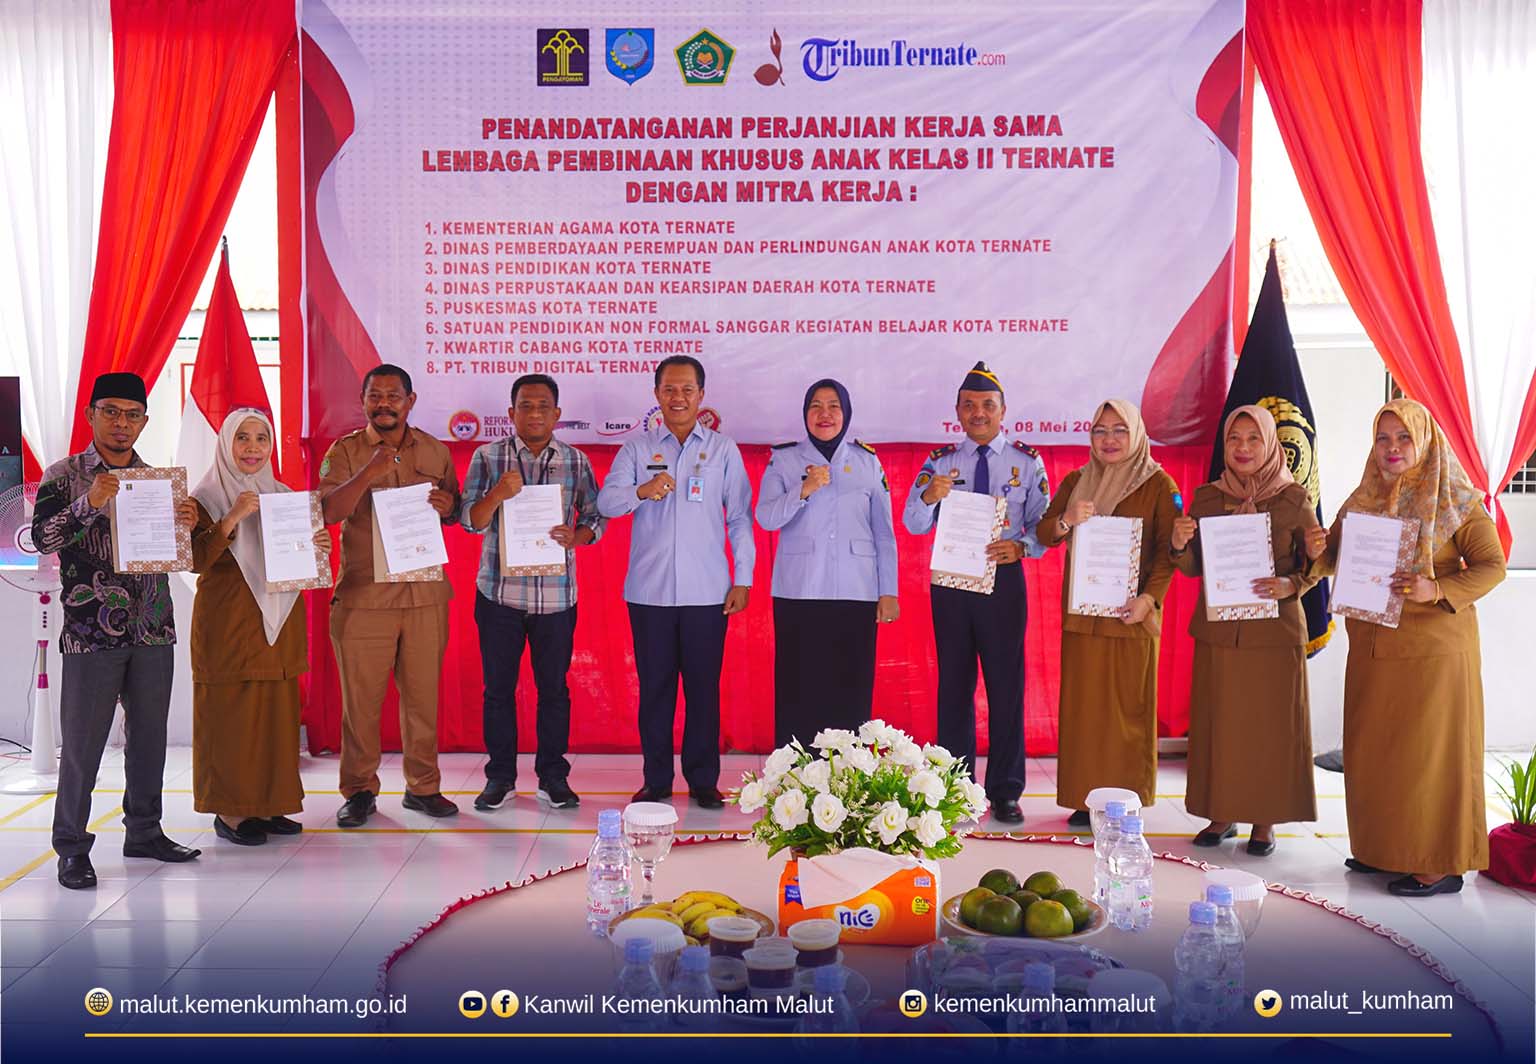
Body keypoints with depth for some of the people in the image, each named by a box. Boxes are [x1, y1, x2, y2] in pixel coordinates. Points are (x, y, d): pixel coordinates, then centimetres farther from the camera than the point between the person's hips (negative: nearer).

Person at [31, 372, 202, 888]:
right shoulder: (64, 475, 1)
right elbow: (42, 537, -10)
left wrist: (186, 525, -5)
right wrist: (90, 502, -23)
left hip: (153, 630, 4)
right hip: (91, 631, -4)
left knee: (149, 735, 10)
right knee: (82, 742, -1)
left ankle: (144, 832, 23)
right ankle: (71, 848, 9)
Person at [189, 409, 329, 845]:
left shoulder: (282, 495, 14)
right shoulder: (207, 498, -4)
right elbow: (196, 560, -15)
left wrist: (315, 545, -2)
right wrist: (231, 519, -26)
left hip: (277, 627, 6)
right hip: (228, 626, -5)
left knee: (276, 717, 6)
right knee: (230, 717, -3)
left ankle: (266, 805, 16)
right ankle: (228, 811, 6)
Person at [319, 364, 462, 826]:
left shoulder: (435, 451, 11)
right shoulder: (345, 451, 2)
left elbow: (456, 512, 20)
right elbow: (327, 511, -12)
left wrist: (447, 506, -5)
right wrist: (370, 471, -24)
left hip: (425, 593, 2)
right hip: (363, 594, -2)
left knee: (423, 695, 7)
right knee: (360, 698, 1)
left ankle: (423, 786, 19)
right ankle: (359, 791, 15)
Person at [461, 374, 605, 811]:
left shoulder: (576, 461, 6)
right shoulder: (488, 457, 3)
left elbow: (597, 515, 9)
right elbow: (471, 520, -1)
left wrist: (576, 536, -12)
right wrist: (498, 493, -20)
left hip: (556, 594, 1)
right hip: (499, 591, 0)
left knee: (554, 688, 6)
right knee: (498, 687, 6)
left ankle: (553, 776, 18)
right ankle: (500, 775, 19)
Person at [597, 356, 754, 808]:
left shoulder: (724, 450, 8)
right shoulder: (636, 450, 8)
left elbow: (740, 517, 8)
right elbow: (606, 502, -4)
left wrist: (743, 579, 1)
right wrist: (641, 491, -25)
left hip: (707, 592, 0)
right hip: (650, 591, 1)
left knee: (704, 686, 4)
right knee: (654, 686, 6)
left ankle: (703, 780, 15)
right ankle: (656, 780, 16)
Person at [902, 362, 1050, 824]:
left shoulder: (1027, 461, 2)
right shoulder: (940, 462, 4)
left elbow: (1044, 525, 0)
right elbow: (913, 524, -4)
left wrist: (1020, 547, -21)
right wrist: (929, 497, -25)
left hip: (1004, 580, -1)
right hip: (950, 581, 1)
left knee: (1006, 683, 2)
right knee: (954, 683, 8)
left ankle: (1005, 791, 15)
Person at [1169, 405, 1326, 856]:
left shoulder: (1293, 498, 0)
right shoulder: (1206, 497, 6)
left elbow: (1314, 568, 2)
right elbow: (1193, 567, 8)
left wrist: (1289, 586, -18)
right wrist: (1179, 545, -13)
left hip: (1275, 629, -2)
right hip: (1217, 630, 2)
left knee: (1271, 724, 2)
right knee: (1218, 721, 6)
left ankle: (1265, 819, 15)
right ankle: (1222, 813, 19)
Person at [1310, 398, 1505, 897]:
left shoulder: (1455, 501, -5)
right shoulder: (1363, 500, 10)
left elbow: (1492, 566, -8)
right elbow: (1334, 561, 14)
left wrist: (1437, 590, -24)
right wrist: (1317, 552, -9)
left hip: (1433, 647, -6)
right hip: (1372, 646, 6)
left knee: (1428, 750, -2)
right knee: (1373, 749, 11)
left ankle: (1441, 864, 7)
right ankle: (1384, 849, 24)